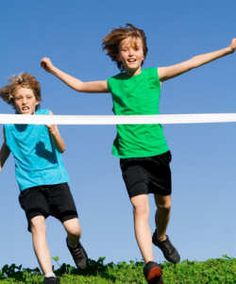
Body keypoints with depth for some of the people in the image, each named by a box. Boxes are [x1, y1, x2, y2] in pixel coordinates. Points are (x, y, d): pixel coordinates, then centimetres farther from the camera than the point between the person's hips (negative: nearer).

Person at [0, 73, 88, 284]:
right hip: (29, 184, 1)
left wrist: (53, 132, -35)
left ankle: (73, 245, 33)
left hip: (56, 179, -1)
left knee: (74, 229, -6)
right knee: (37, 224, -23)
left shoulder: (46, 116, -6)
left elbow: (61, 149, -16)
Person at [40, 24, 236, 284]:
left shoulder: (154, 75, -1)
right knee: (140, 206, -17)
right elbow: (79, 85, 18)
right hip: (130, 156, -1)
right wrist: (53, 69, 20)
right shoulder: (113, 84, 3)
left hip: (158, 152, 1)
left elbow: (191, 63, -6)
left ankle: (161, 237, 48)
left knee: (165, 204, 15)